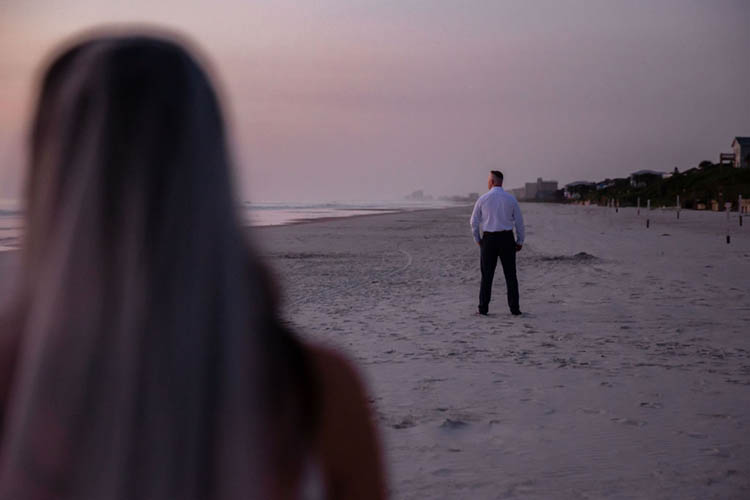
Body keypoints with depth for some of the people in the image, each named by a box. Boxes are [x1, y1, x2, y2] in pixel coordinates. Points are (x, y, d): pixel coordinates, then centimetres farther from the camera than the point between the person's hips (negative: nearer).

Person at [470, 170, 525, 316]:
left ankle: (483, 308, 8)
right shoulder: (511, 199, 0)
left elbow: (474, 222, 2)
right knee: (510, 275, 6)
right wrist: (520, 241, 12)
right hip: (507, 238, 0)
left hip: (489, 239, 0)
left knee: (487, 275, 7)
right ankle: (514, 308, 4)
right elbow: (519, 222, 2)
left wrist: (478, 239, 15)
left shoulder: (483, 199, -3)